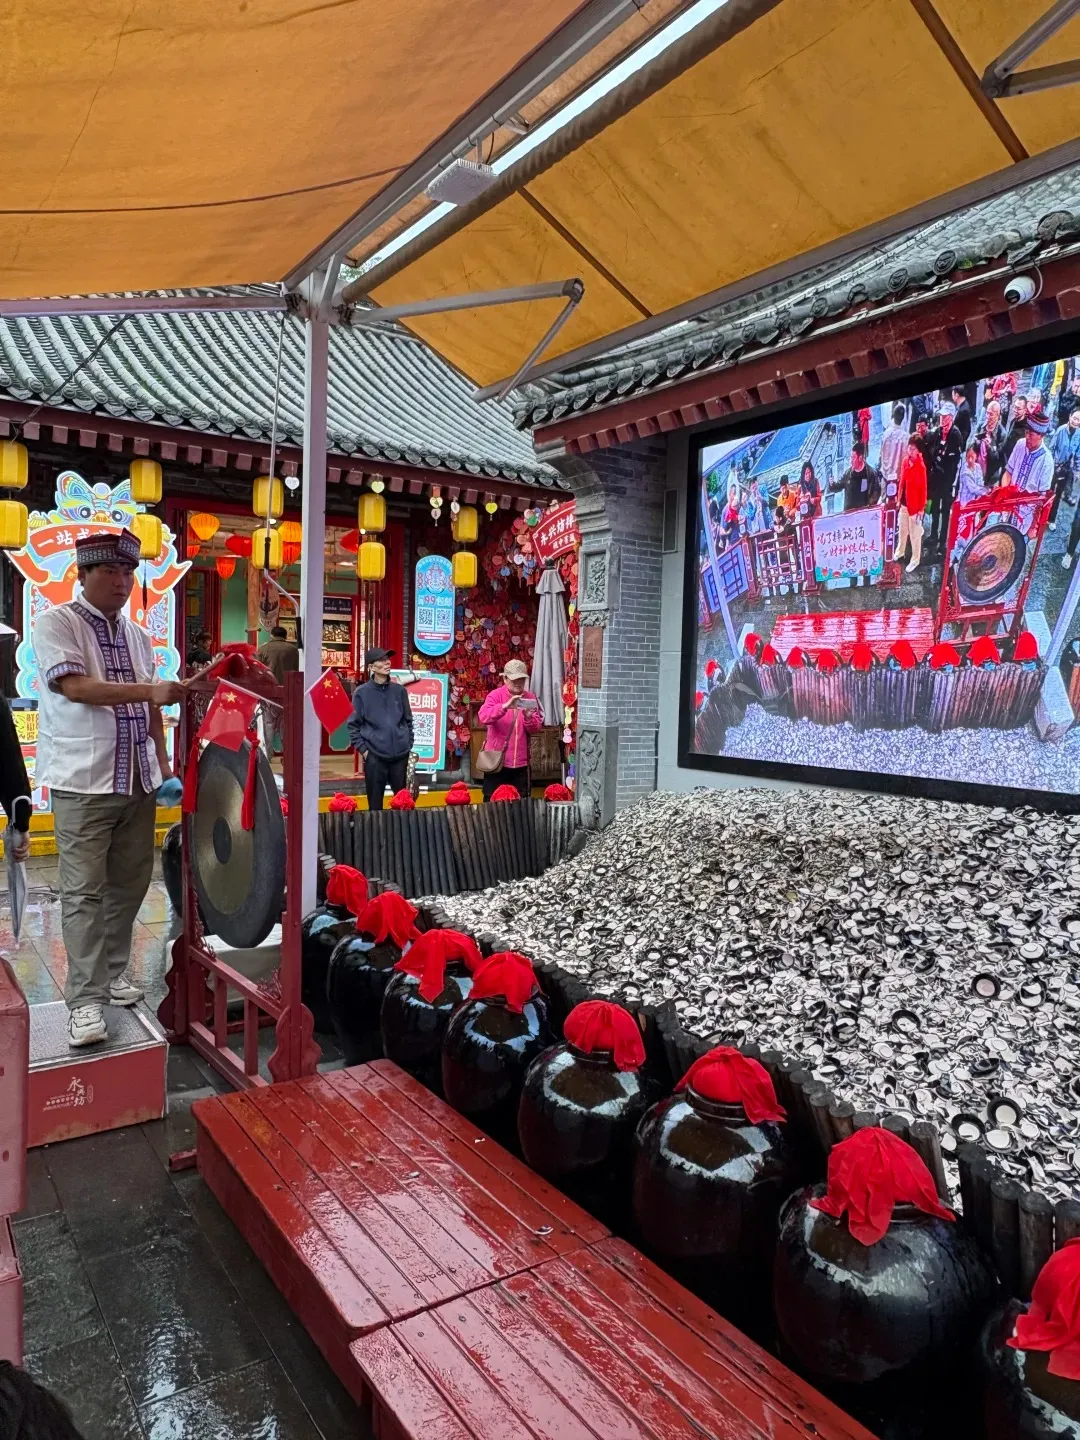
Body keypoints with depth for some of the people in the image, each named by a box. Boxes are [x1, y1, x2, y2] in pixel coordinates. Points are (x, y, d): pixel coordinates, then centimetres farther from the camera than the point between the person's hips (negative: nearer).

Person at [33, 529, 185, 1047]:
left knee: (130, 883, 11)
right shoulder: (56, 623, -5)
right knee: (85, 891, -2)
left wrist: (163, 761, 12)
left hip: (138, 781, 6)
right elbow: (75, 686, -19)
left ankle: (112, 972, 26)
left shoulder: (137, 635, 14)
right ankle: (85, 1000, 4)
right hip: (84, 783, -6)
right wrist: (149, 689, -28)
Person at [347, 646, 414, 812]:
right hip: (374, 756, -3)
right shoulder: (362, 692, -2)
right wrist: (362, 749, -7)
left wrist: (409, 745, 9)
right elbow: (353, 724, -1)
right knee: (375, 802, 5)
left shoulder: (400, 690, 7)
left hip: (400, 754, 3)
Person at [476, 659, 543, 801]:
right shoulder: (495, 695, -5)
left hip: (520, 762, 3)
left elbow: (537, 728, 3)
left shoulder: (530, 698, 6)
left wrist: (528, 717, -18)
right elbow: (484, 717, -22)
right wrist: (505, 706, -34)